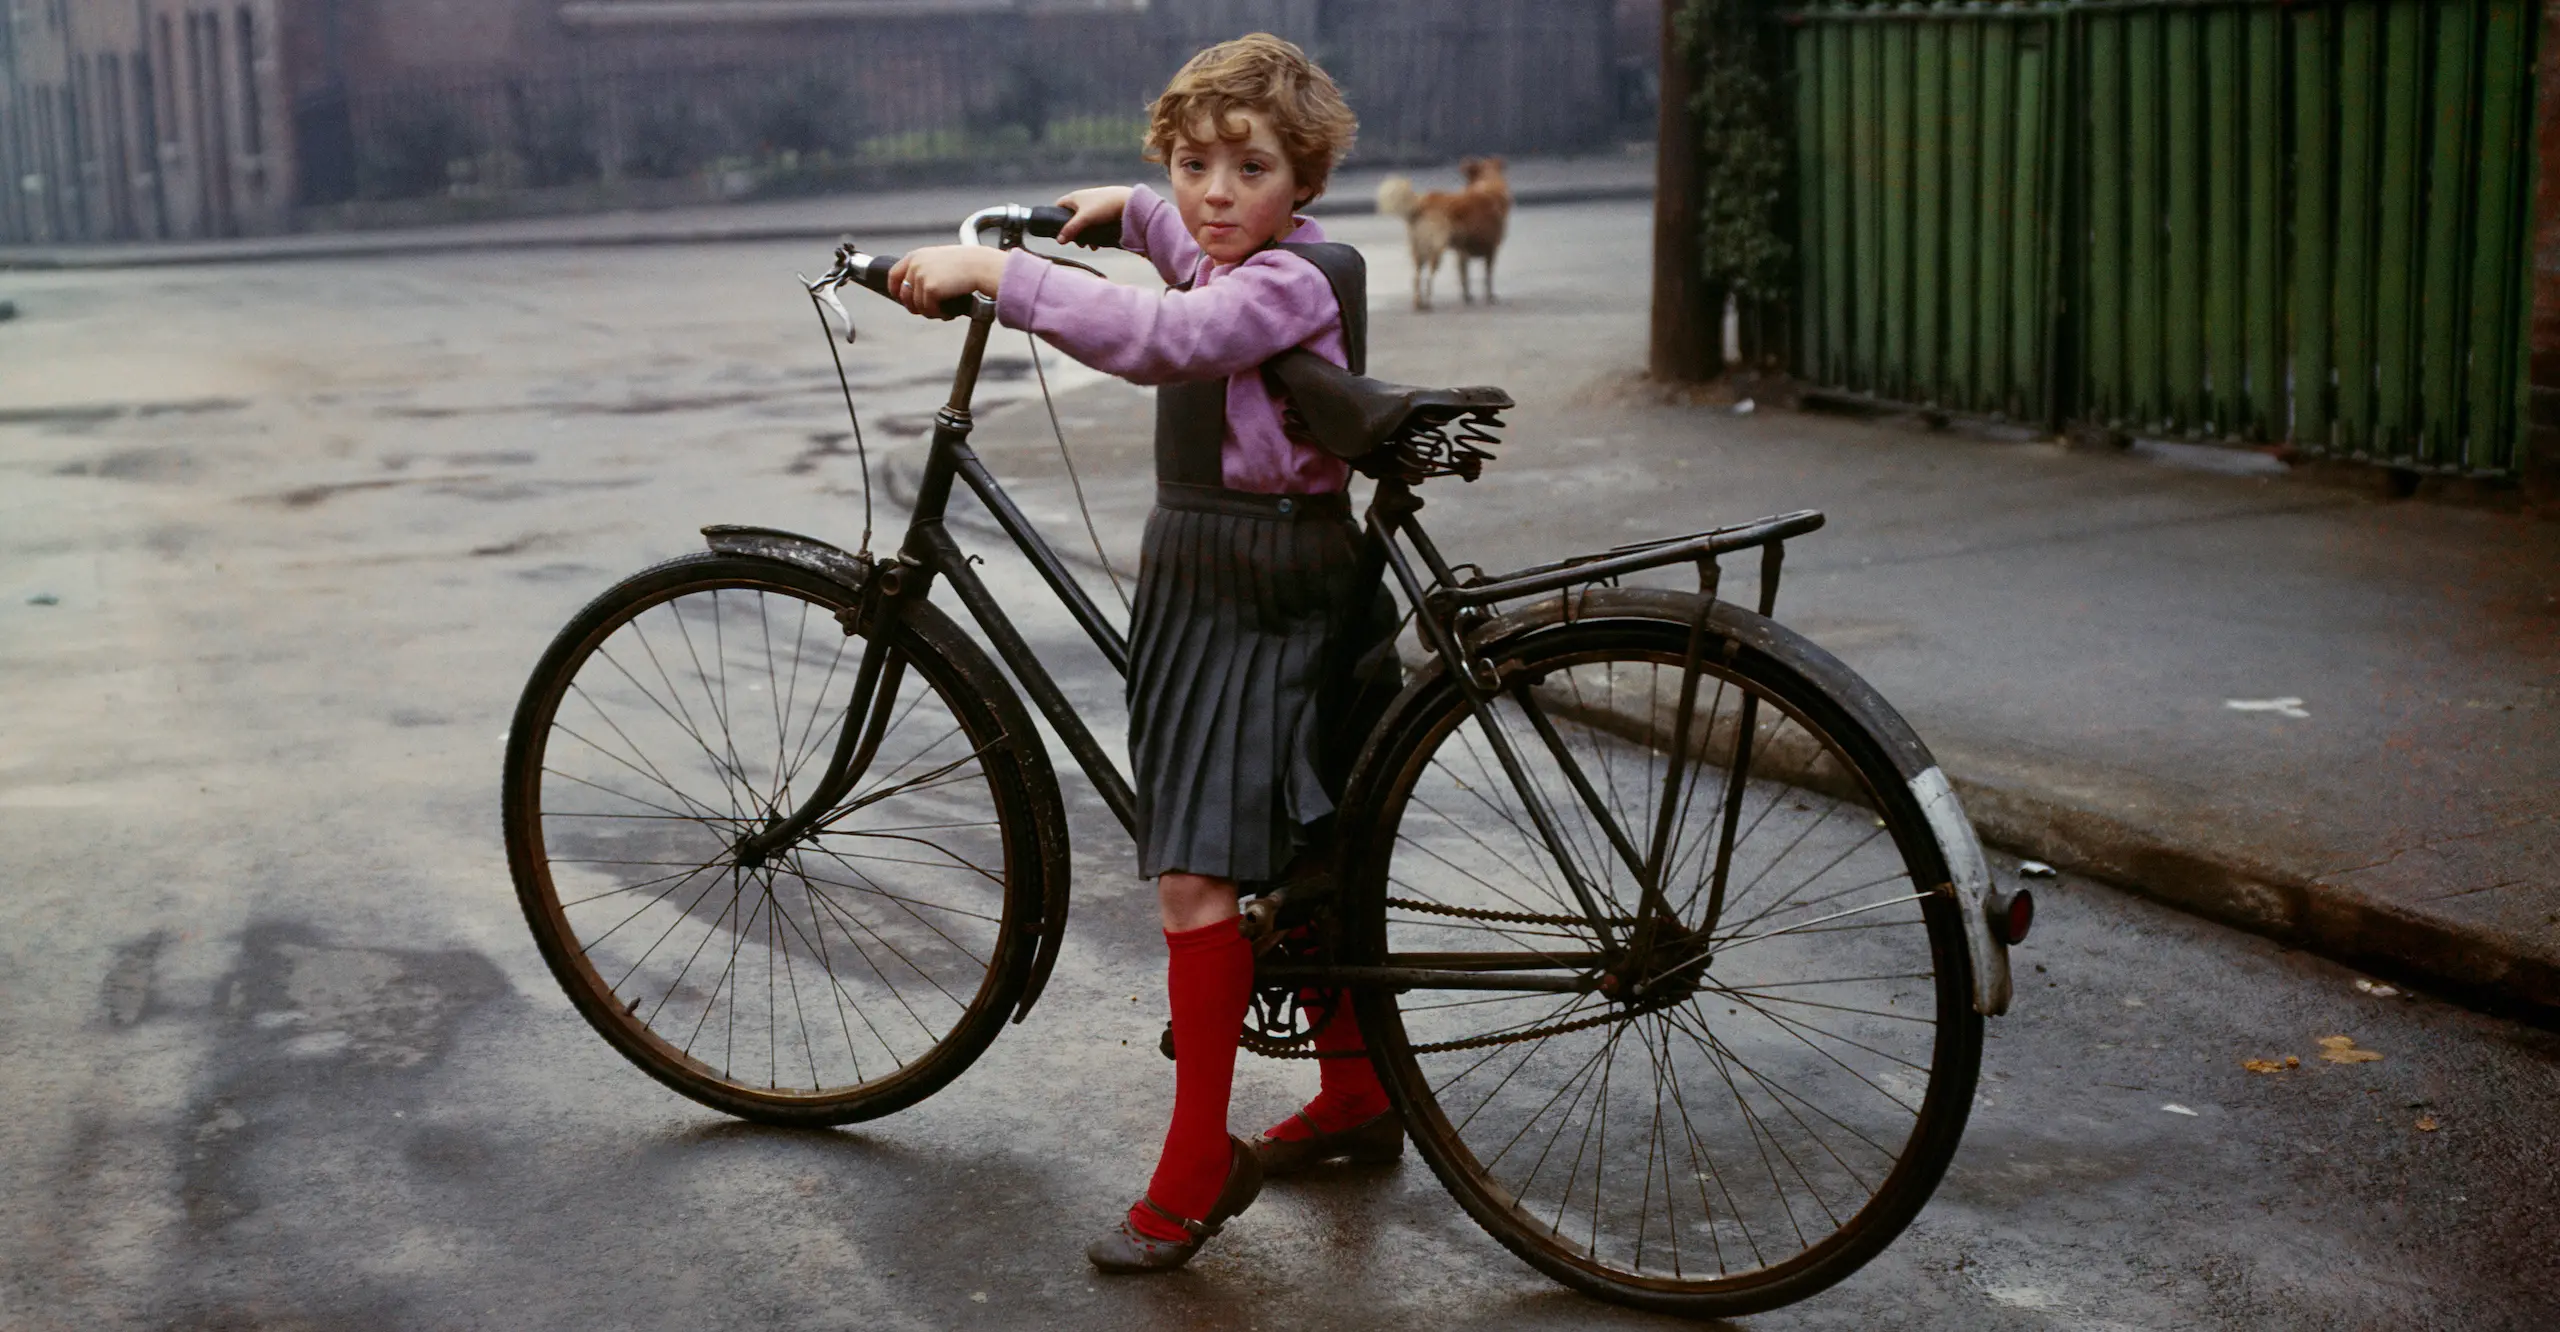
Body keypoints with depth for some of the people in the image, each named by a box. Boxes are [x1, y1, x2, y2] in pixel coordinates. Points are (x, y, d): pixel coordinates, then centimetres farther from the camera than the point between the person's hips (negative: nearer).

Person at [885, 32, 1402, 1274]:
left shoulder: (1295, 278, -18)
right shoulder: (1236, 261, 13)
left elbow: (1162, 335, -37)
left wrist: (988, 269, -36)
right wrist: (1124, 207, 29)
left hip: (1262, 602, -10)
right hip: (1198, 582, 10)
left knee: (1196, 876, -13)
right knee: (1299, 858, 18)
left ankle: (1198, 1167, -6)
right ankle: (1356, 1095, 31)